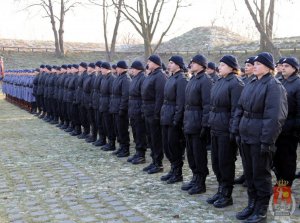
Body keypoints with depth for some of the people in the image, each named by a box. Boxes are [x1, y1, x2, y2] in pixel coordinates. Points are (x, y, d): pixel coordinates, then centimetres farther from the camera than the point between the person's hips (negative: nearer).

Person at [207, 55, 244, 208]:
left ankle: (227, 195, 15)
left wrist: (232, 131, -18)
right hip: (215, 128, 8)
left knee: (225, 162, 1)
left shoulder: (235, 83, -13)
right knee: (216, 161, 14)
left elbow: (236, 109, -16)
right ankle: (221, 190, 28)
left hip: (226, 129, -8)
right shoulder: (219, 82, 12)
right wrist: (210, 123, 14)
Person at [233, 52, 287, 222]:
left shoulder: (274, 86, -12)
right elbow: (240, 109, 16)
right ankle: (252, 205, 31)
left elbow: (274, 116, -18)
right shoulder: (251, 85, 12)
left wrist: (267, 141, -21)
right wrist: (237, 131, 10)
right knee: (249, 172, 16)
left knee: (261, 174, 3)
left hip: (260, 138, -7)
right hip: (246, 136, 8)